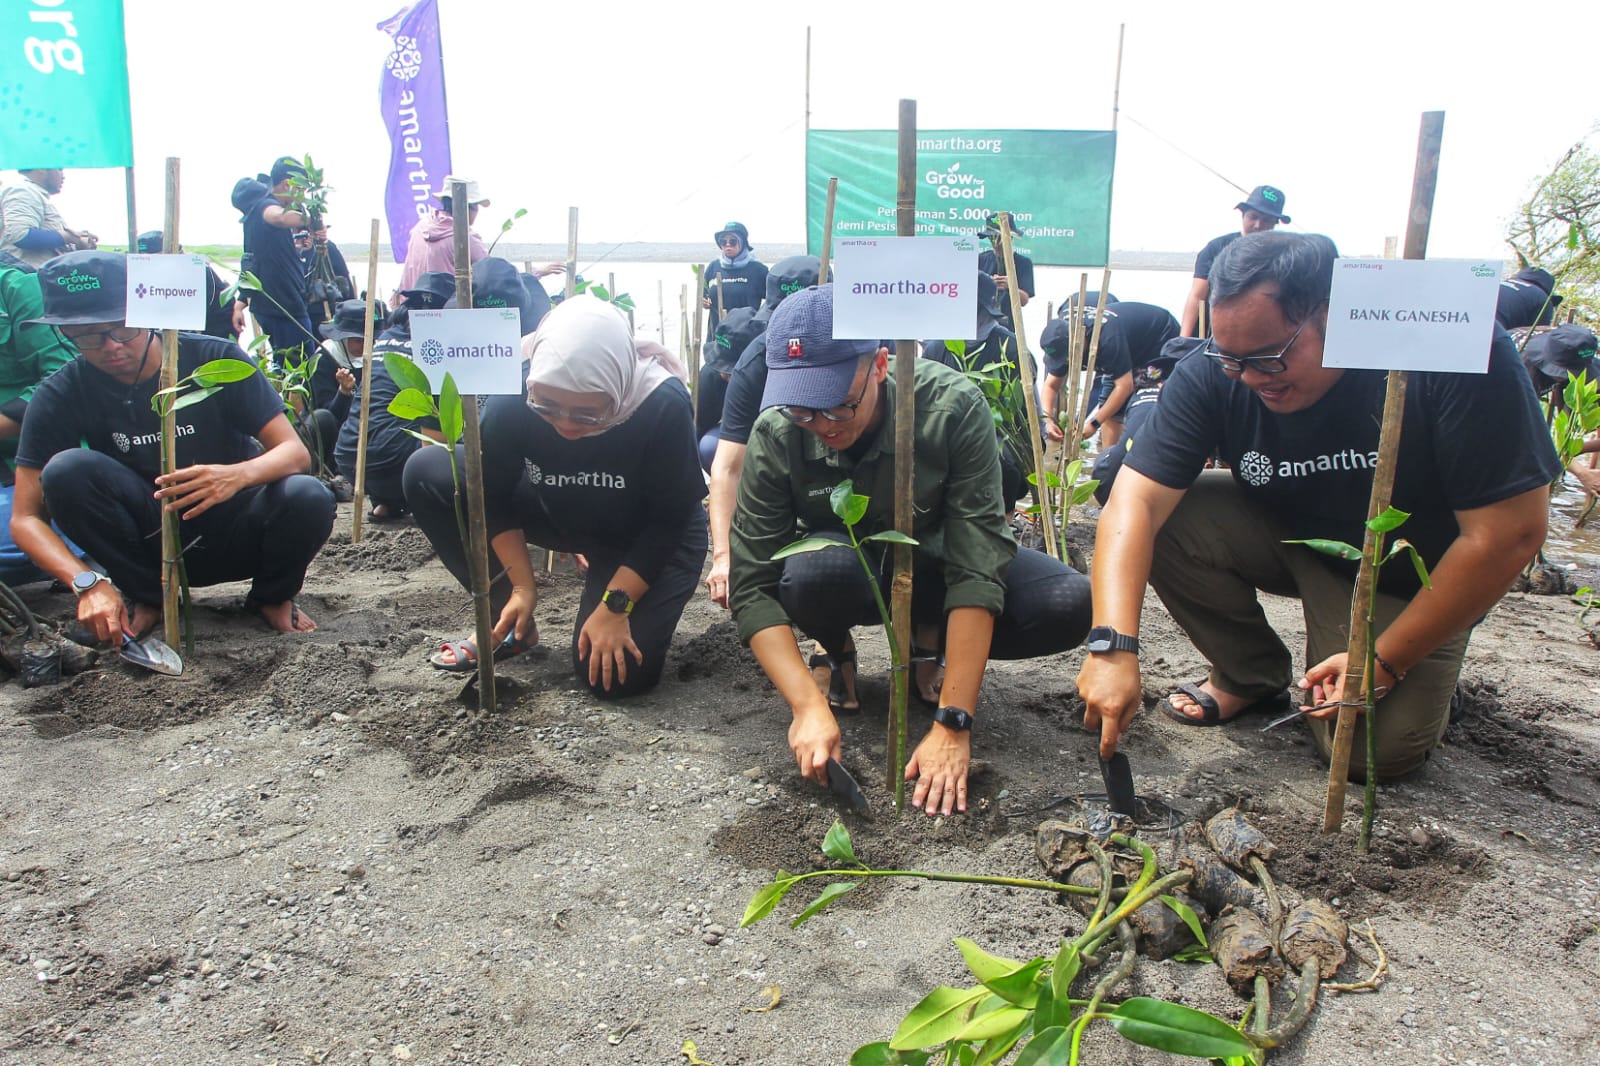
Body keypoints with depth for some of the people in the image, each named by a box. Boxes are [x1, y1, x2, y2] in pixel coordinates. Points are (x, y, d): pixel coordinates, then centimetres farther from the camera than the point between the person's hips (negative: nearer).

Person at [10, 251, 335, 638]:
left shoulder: (216, 359, -13)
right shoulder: (62, 395, -9)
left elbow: (295, 452, -17)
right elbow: (26, 518, -11)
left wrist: (236, 475, -41)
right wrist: (88, 583, -30)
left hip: (235, 537, -1)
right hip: (150, 542, 1)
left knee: (309, 498, -32)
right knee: (67, 470, -24)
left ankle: (272, 595, 1)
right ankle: (148, 596, -3)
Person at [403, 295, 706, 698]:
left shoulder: (664, 405, -33)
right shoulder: (512, 395, -27)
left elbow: (668, 520, -21)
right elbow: (495, 496, -10)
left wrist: (615, 605, -23)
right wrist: (522, 586, -11)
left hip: (650, 538, -4)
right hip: (560, 514, 4)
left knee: (616, 677, -21)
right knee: (426, 474, -12)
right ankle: (514, 626, 0)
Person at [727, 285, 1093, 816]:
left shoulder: (953, 407, -30)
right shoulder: (776, 436, -25)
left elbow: (975, 571, -33)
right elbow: (752, 586, -25)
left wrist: (953, 724, -37)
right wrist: (808, 706, -37)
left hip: (936, 562, 1)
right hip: (850, 571, 0)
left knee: (1071, 604, -26)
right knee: (812, 576, -37)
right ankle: (839, 653, 0)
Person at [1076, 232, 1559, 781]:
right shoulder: (1213, 373, -23)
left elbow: (1510, 532, -25)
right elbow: (1136, 499, -31)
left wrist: (1385, 663, -22)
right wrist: (1113, 646, -45)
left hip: (1410, 576, -2)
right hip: (1288, 535, 3)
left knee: (1375, 748, -20)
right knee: (1161, 520, -23)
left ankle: (1430, 674, 16)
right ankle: (1251, 674, 2)